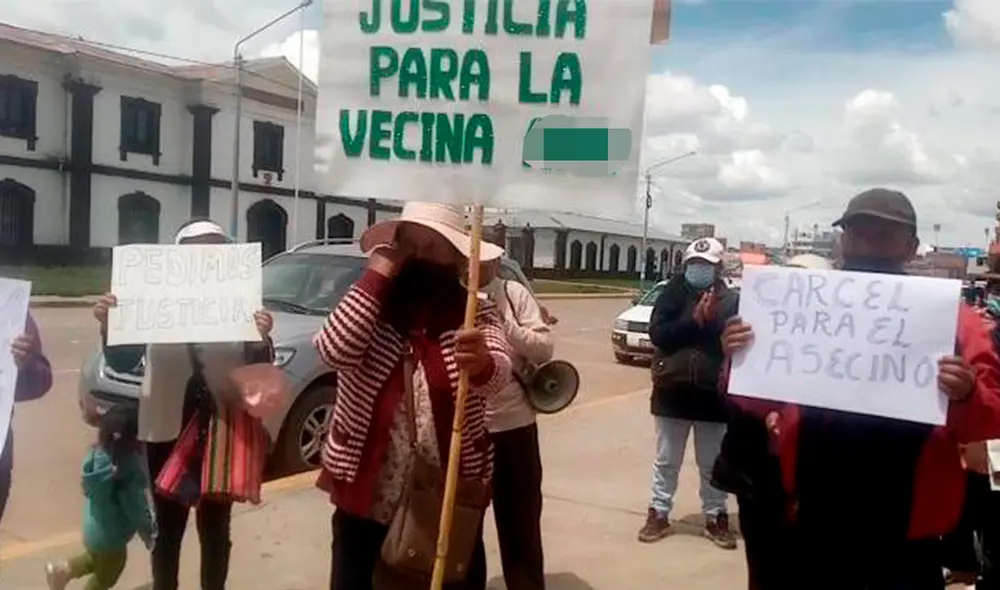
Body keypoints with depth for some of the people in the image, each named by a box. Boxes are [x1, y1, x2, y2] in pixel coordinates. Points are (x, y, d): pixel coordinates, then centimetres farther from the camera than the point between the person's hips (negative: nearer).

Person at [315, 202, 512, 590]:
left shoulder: (477, 314, -2)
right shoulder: (370, 305, 1)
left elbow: (497, 376, -21)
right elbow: (335, 352, -19)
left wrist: (482, 363, -45)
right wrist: (377, 275, -15)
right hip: (365, 495, 1)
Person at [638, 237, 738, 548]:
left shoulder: (730, 301, -3)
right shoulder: (673, 293, -1)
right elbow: (657, 333, -13)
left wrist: (711, 321, -19)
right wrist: (695, 320, -20)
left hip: (713, 395, -1)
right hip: (672, 392, 1)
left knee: (712, 464, 13)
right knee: (666, 461, 14)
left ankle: (715, 517, 29)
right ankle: (659, 514, 26)